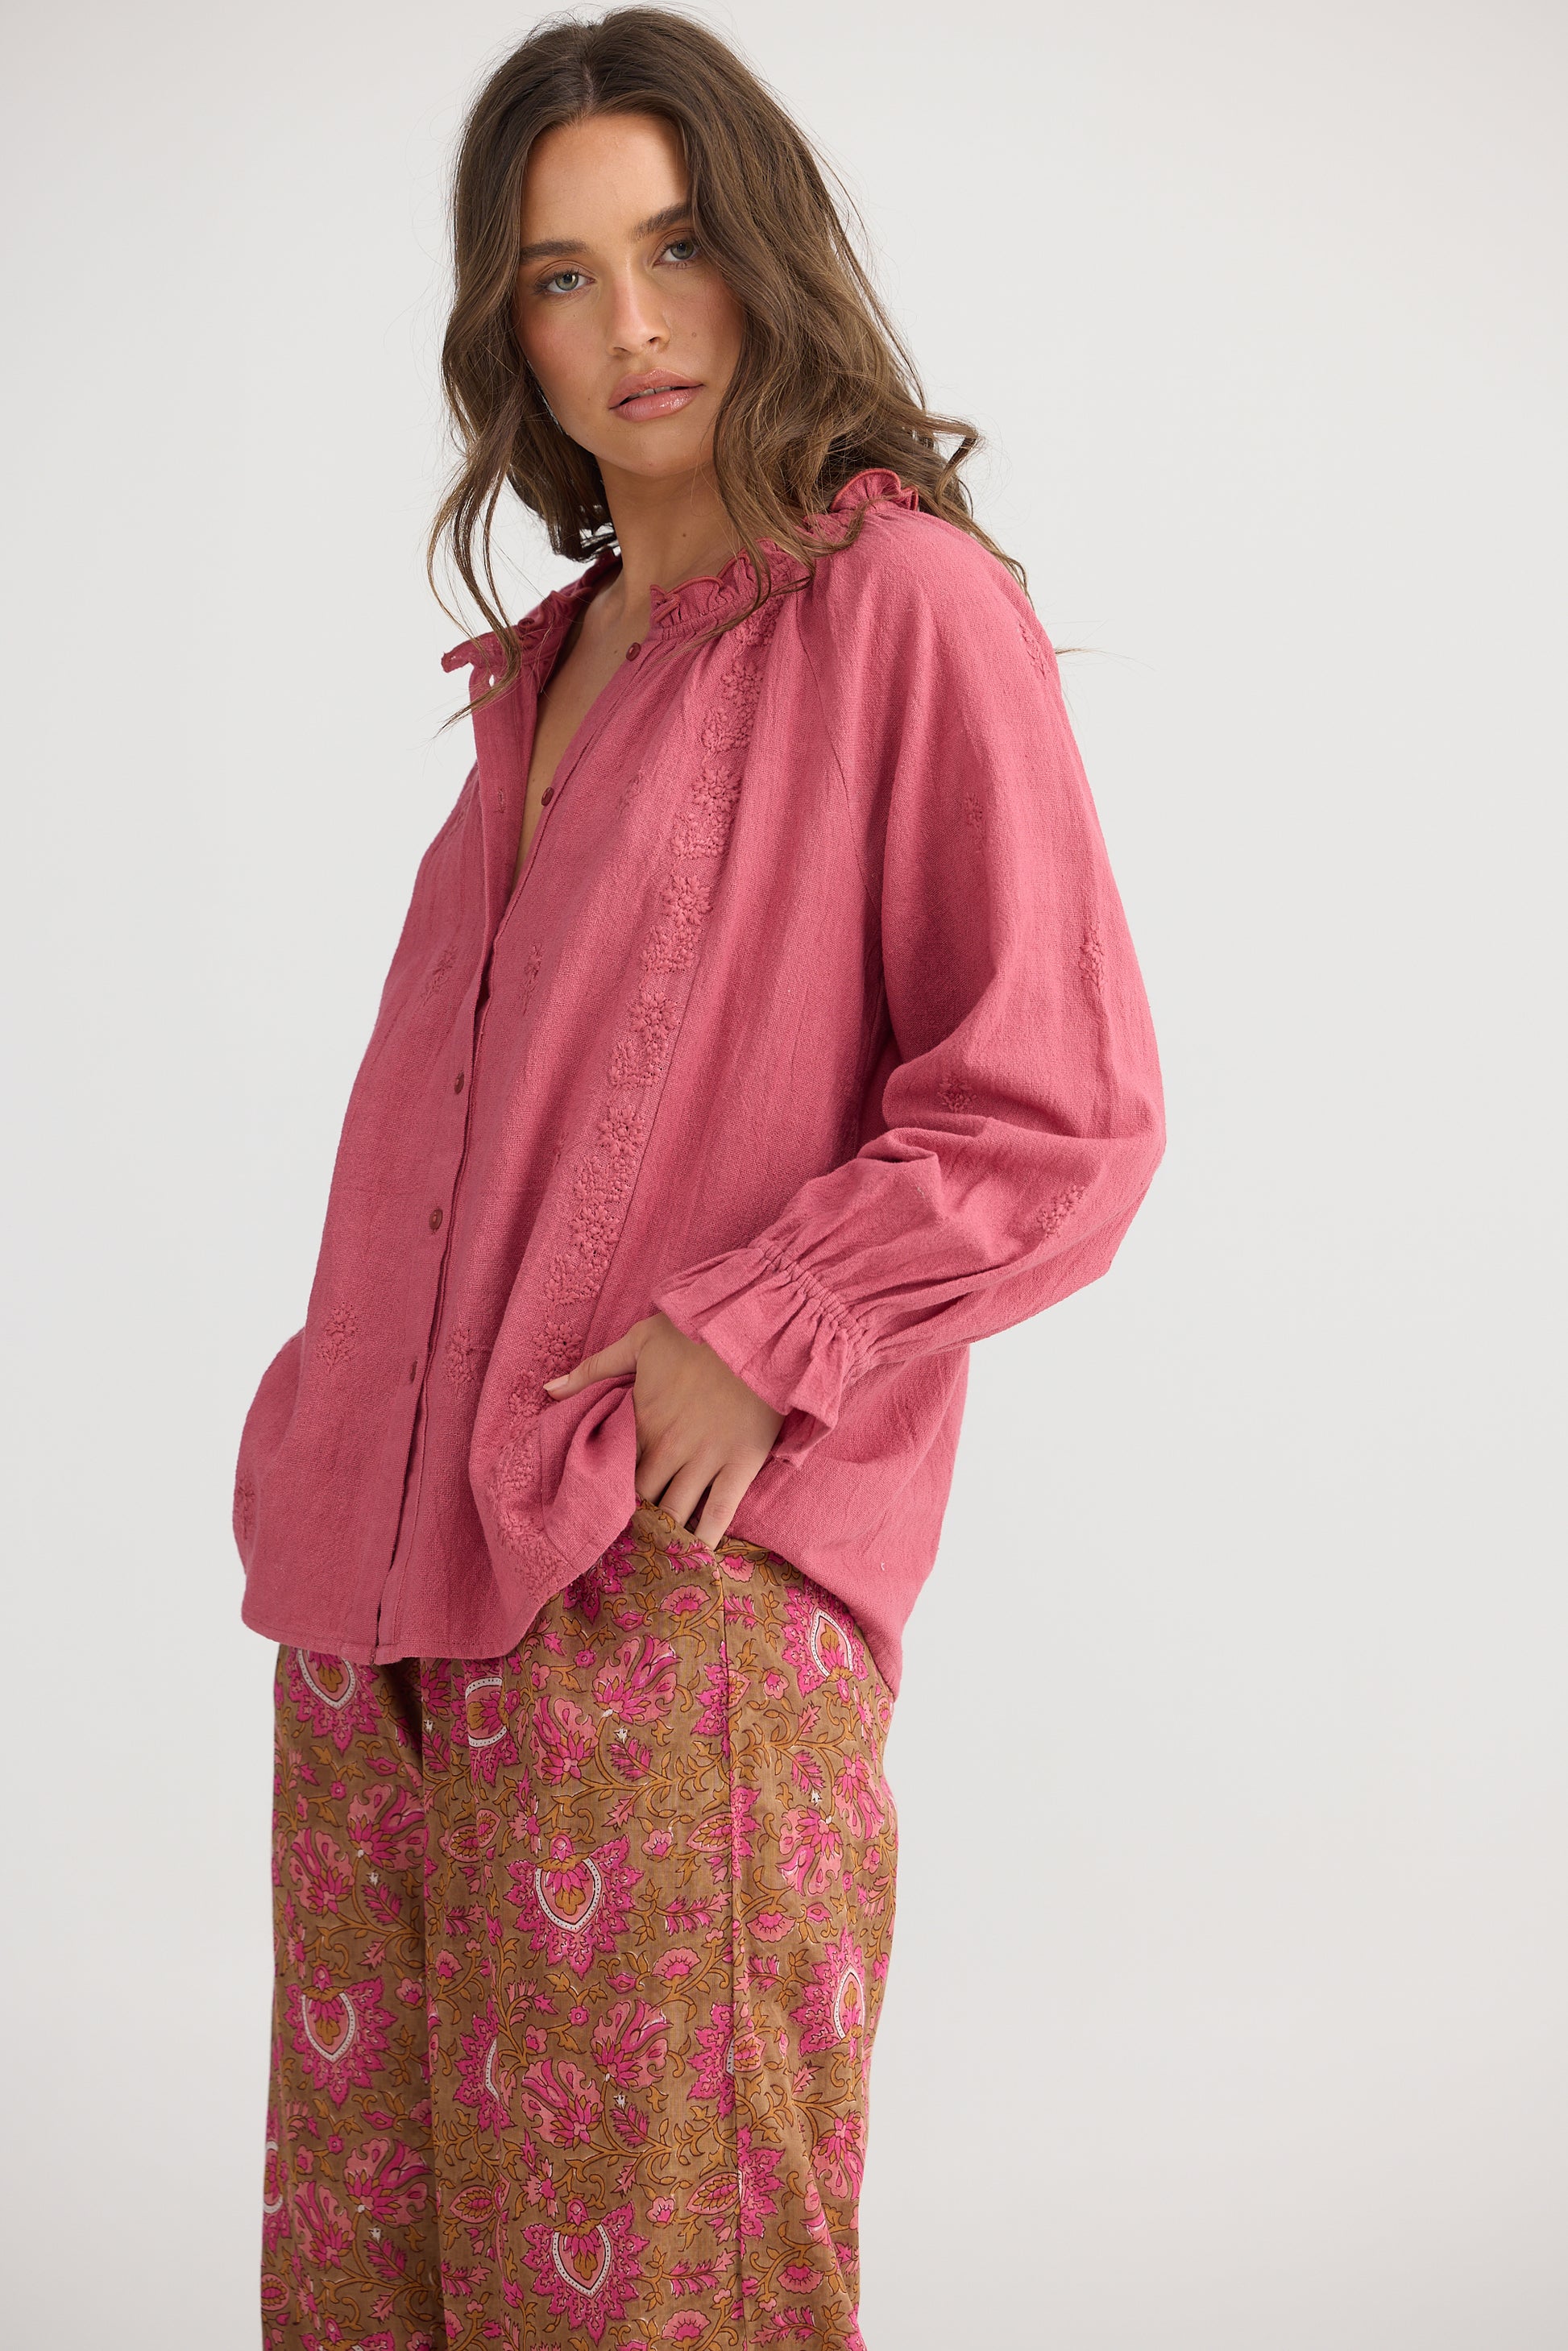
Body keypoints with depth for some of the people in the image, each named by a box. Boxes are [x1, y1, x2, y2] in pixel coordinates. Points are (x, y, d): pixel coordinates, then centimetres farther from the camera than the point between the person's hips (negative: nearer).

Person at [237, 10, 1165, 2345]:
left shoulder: (907, 602, -5)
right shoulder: (549, 665, 18)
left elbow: (1062, 1119, -10)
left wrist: (754, 1341, -16)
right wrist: (342, 1423, 14)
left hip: (673, 1600, -7)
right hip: (387, 1594, 7)